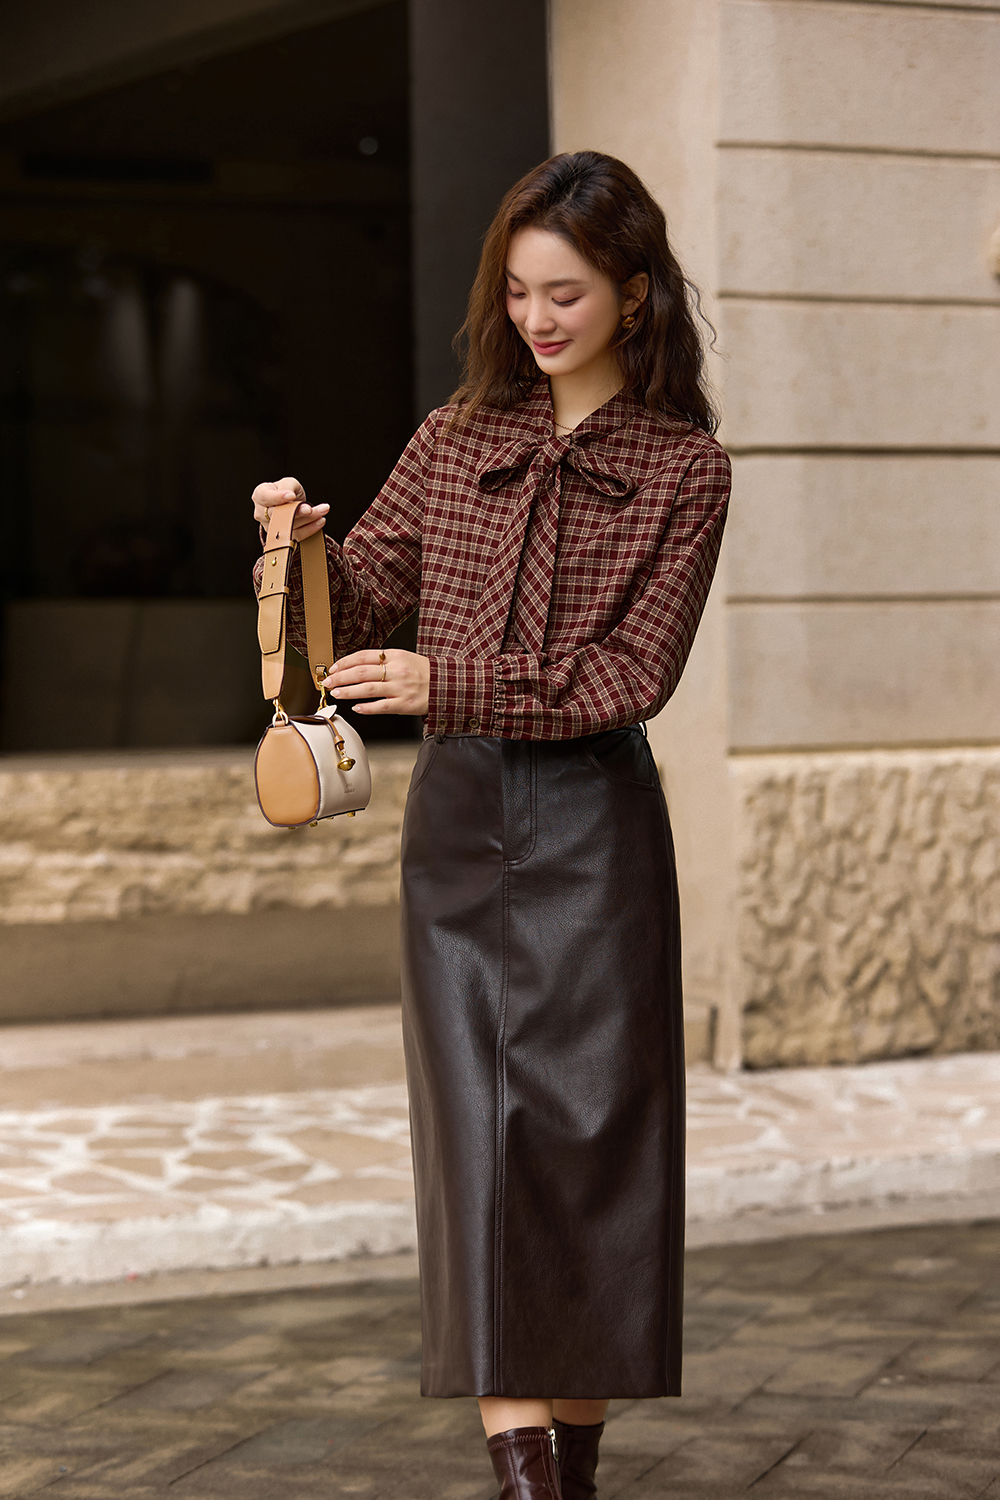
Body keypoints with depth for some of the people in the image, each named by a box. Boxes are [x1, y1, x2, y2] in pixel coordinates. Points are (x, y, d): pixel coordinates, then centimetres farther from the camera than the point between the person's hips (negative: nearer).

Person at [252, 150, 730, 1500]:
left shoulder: (684, 467, -1)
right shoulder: (458, 438, 10)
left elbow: (635, 669, -10)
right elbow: (362, 605, 12)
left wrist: (453, 682, -18)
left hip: (595, 824, -2)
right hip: (458, 817, 3)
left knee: (593, 1120, 1)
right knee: (479, 1122, -3)